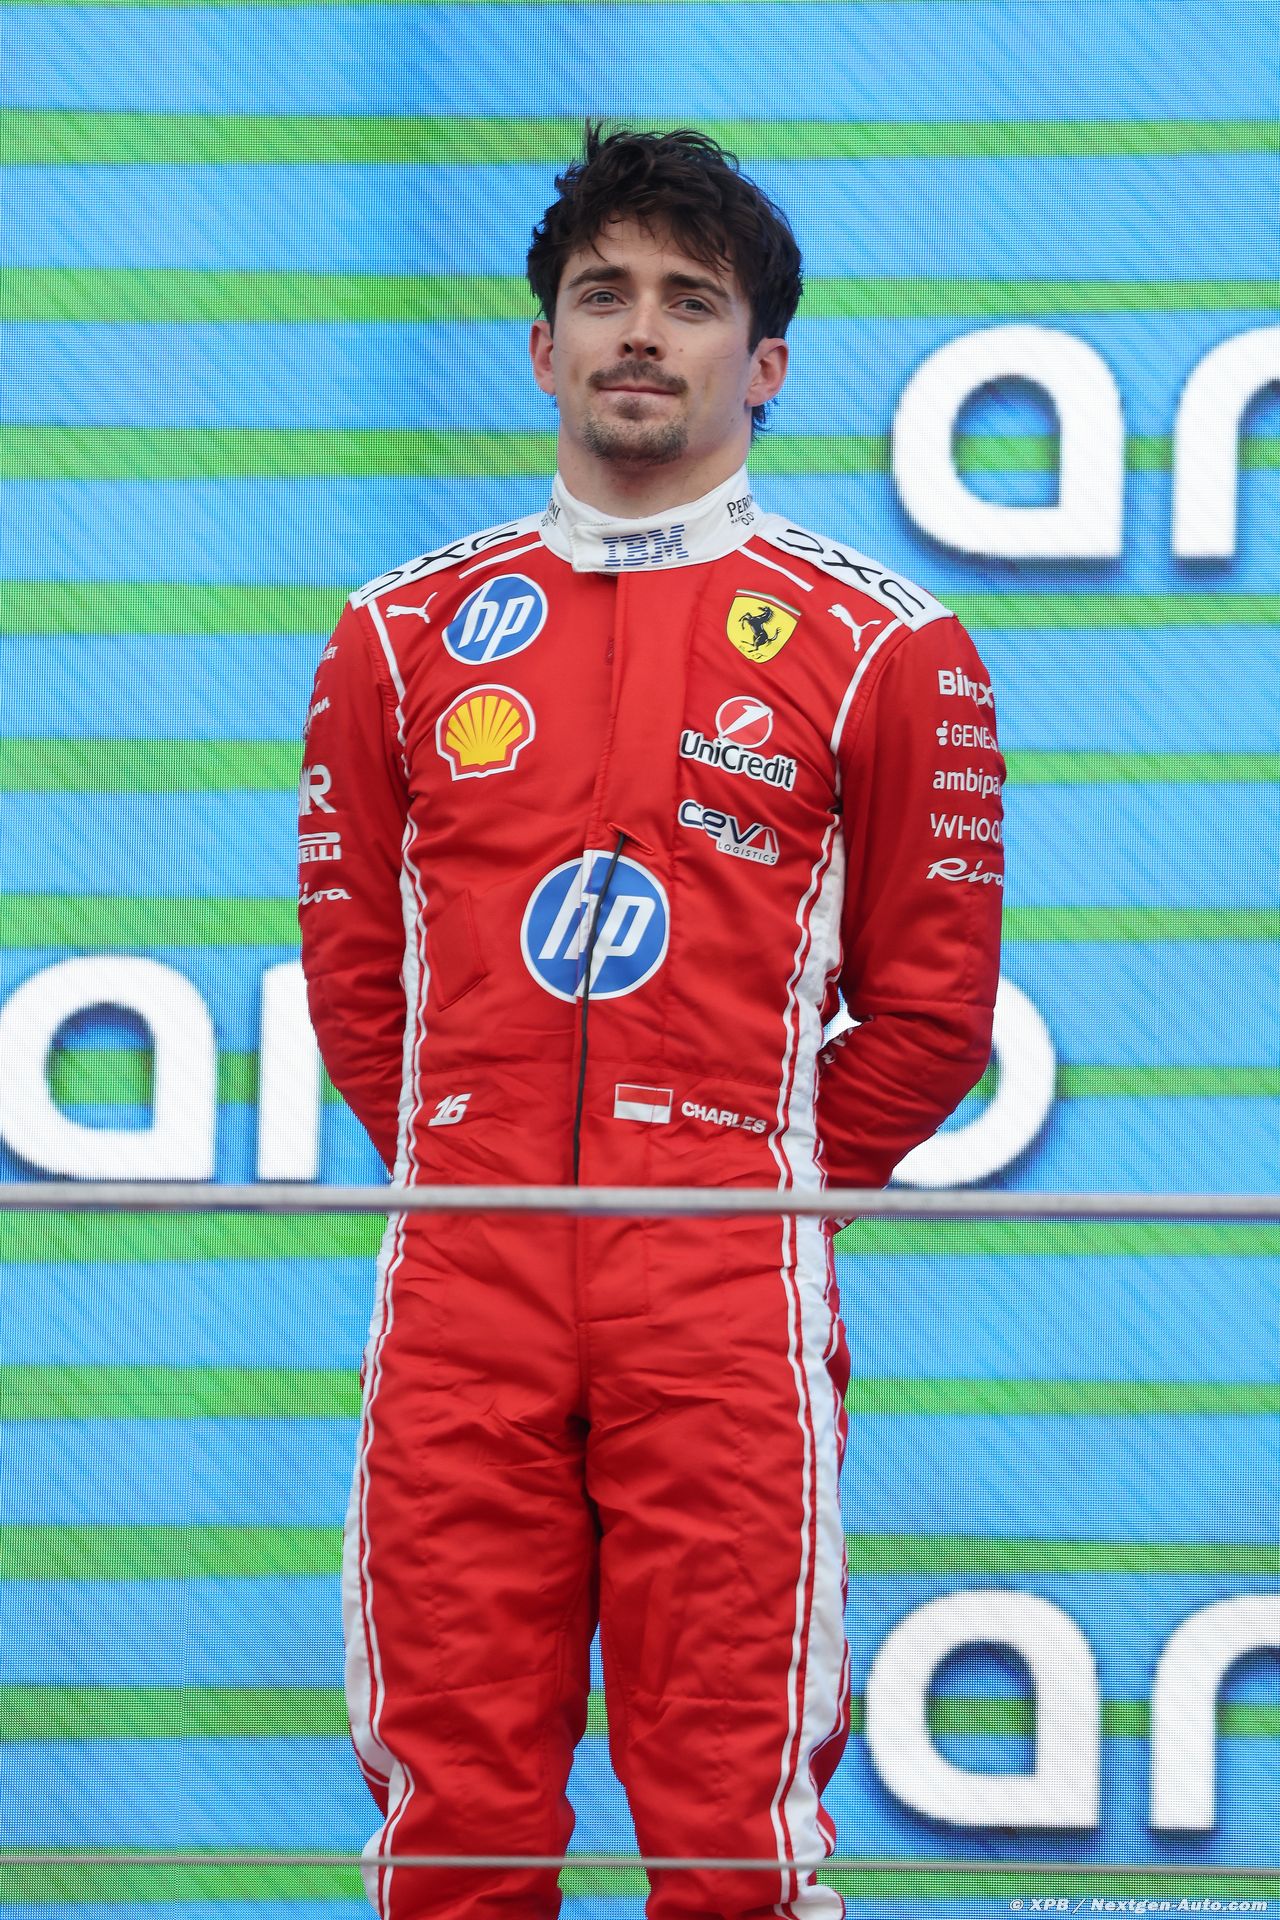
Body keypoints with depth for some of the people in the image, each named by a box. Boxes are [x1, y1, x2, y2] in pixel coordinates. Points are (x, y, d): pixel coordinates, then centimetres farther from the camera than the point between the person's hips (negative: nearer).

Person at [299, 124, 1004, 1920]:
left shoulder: (880, 649, 6)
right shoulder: (406, 632, 13)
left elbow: (932, 999, 9)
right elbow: (350, 961, 18)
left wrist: (767, 1187, 8)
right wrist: (471, 1177, 11)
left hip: (726, 1301, -2)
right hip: (460, 1290, 2)